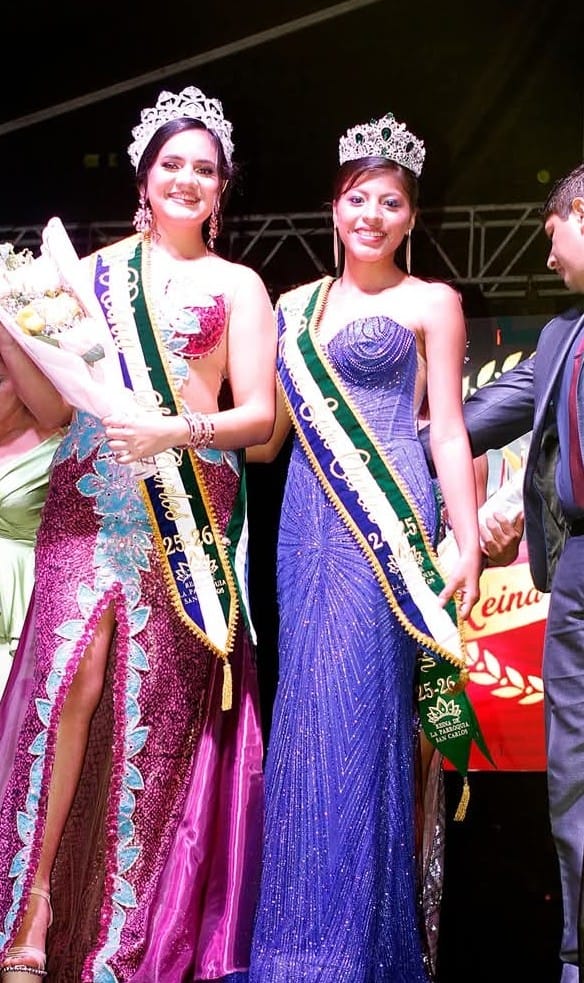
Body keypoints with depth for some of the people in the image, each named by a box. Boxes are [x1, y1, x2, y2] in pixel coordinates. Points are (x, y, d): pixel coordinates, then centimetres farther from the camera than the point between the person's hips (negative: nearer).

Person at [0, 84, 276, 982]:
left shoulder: (238, 286, 11)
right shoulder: (93, 271, 16)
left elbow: (260, 414, 3)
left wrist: (180, 429, -15)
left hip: (189, 505, -1)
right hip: (89, 496, 2)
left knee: (155, 700, -4)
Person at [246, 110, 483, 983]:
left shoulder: (431, 303, 5)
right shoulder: (295, 306, 17)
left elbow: (448, 430, 0)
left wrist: (468, 545, -7)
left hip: (386, 513, -4)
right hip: (307, 514, 5)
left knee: (358, 705, -7)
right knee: (306, 707, 5)